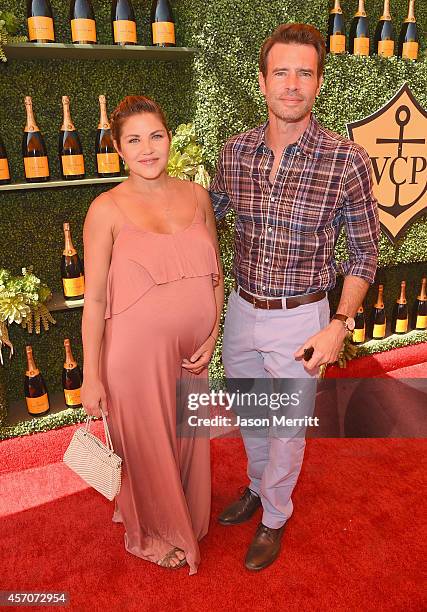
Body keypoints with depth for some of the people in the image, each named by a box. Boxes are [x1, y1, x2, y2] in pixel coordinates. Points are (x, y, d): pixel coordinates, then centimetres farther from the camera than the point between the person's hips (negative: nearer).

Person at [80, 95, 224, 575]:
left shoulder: (196, 195, 1)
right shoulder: (107, 209, -12)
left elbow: (215, 274, 8)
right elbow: (94, 299, -11)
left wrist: (211, 337, 0)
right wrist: (91, 376, -9)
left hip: (191, 351, 5)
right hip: (137, 352, -4)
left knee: (187, 440, 23)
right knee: (147, 446, 16)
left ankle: (183, 516, 55)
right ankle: (151, 532, 47)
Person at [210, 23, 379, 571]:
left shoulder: (347, 161, -15)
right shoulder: (236, 150, -4)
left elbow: (364, 253, -7)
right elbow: (210, 211, 16)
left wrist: (340, 324, -16)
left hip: (299, 320, -4)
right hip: (241, 310, 4)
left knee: (287, 428, 14)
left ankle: (275, 518, 42)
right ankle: (257, 486, 53)